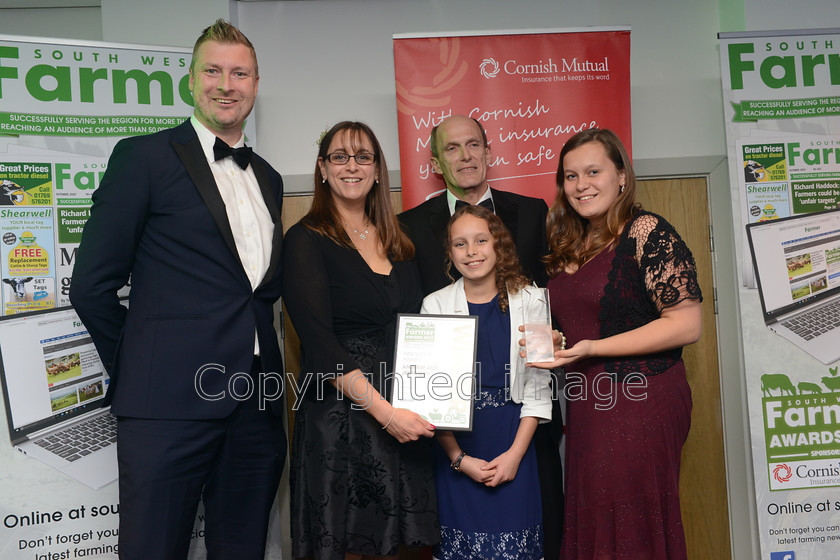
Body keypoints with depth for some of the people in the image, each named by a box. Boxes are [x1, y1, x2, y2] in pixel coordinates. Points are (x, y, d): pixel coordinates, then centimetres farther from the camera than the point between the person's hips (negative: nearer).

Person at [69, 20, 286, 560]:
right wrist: (137, 370, 2)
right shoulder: (144, 157, -2)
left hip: (257, 404, 6)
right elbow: (92, 284, -3)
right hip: (170, 402, -5)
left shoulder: (267, 178, 16)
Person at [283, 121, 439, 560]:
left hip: (404, 419, 5)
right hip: (339, 415, -5)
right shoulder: (306, 240, -5)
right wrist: (385, 411, -21)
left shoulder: (396, 242, 13)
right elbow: (319, 343, -15)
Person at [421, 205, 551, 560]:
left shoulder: (528, 302, -1)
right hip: (456, 443, 0)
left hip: (514, 441, 0)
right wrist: (459, 458, -9)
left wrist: (515, 454, -8)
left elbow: (538, 387, -1)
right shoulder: (435, 306, -3)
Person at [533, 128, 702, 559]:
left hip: (640, 406, -7)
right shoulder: (568, 247, 13)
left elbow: (686, 325, -15)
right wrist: (550, 341, 3)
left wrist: (593, 349, -18)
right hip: (584, 409, 7)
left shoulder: (647, 232, -8)